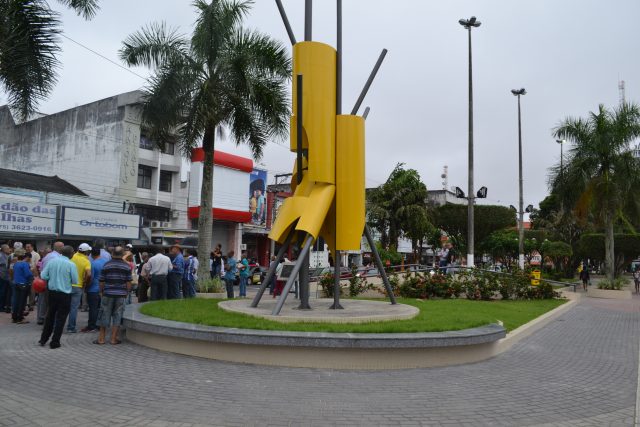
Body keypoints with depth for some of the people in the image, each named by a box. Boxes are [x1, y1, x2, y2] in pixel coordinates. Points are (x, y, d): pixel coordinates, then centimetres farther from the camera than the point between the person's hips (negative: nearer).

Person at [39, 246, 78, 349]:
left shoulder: (52, 261, -3)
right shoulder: (71, 265, -14)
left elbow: (43, 276, -2)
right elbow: (75, 281, -10)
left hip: (52, 292, 5)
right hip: (64, 294, -4)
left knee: (49, 315, 19)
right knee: (61, 318, 5)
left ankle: (43, 339, 28)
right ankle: (55, 342, 8)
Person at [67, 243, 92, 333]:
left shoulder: (73, 256, -3)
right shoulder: (86, 261, -11)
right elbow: (88, 275, -24)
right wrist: (86, 283, -8)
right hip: (78, 286, -3)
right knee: (74, 307, 5)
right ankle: (71, 327, 9)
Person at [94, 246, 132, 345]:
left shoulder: (106, 265, -2)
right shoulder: (127, 266, -1)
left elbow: (102, 281, 0)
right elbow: (128, 282, -1)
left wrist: (101, 292, 14)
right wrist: (127, 292, 12)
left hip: (108, 294, 0)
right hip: (121, 294, 0)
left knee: (105, 315, 9)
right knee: (117, 316, 6)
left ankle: (101, 338, 14)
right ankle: (114, 338, 8)